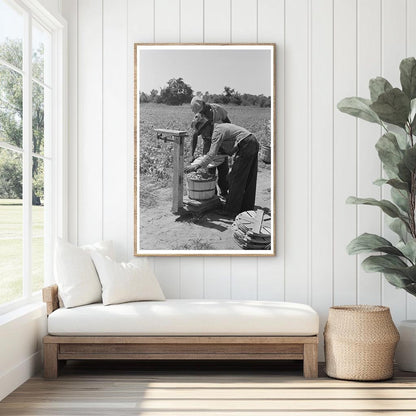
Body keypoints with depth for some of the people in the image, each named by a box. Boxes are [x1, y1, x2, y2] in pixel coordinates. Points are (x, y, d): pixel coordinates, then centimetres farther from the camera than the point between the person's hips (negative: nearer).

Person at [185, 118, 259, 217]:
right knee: (249, 180, 15)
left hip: (245, 145, -10)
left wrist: (197, 166, -19)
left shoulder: (217, 132, -8)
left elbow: (212, 154, -18)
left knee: (235, 179, -3)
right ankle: (247, 207, 23)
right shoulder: (222, 126, 23)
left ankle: (232, 210, 0)